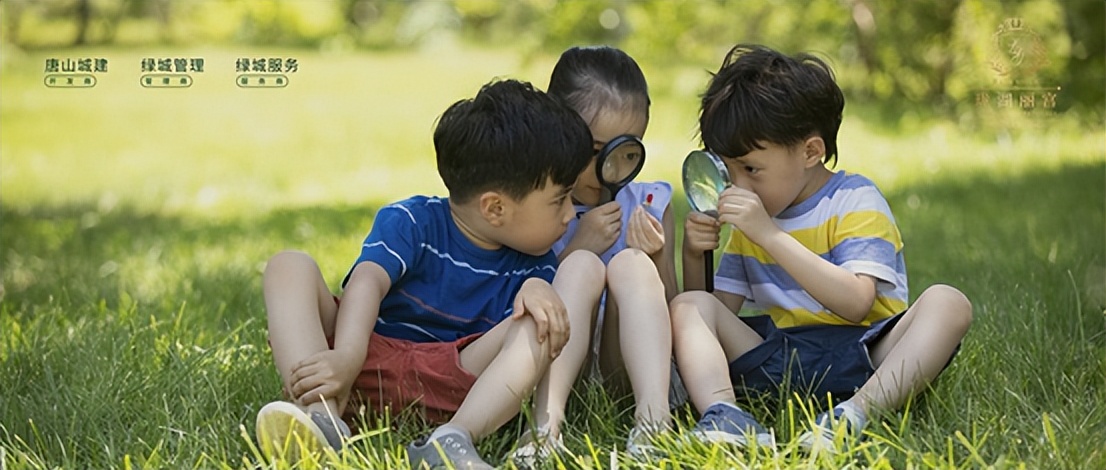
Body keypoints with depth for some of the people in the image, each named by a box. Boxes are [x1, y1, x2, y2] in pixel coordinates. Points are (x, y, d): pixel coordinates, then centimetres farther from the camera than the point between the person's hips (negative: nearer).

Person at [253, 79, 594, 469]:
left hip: (452, 380, 1)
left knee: (540, 327, -21)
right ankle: (320, 420, -43)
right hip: (370, 357, -1)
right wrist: (347, 358, -40)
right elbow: (368, 281, -22)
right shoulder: (411, 222, -6)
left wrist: (537, 289, -31)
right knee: (290, 267, -19)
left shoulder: (533, 265, 7)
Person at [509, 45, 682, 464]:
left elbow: (669, 311, 10)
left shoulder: (650, 205, 9)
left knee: (630, 264, -22)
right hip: (555, 370, -2)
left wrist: (655, 261, -10)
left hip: (624, 367, 2)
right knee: (583, 266, -25)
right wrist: (576, 248, -14)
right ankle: (547, 422, -45)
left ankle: (653, 416, -40)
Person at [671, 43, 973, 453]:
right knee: (689, 307, -12)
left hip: (863, 356, -4)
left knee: (947, 303, -28)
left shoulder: (855, 202, -3)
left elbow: (855, 303, -20)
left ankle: (858, 412, -46)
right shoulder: (751, 220, 16)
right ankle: (721, 412, -38)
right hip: (777, 355, 5)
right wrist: (694, 256, -5)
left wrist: (770, 235, -24)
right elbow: (720, 310, 14)